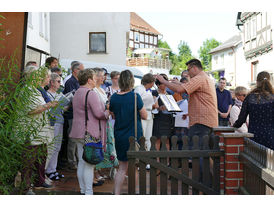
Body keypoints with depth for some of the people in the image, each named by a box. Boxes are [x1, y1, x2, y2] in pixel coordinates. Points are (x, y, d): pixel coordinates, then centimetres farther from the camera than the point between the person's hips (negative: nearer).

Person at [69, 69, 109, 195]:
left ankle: (83, 190, 19)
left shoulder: (77, 93, 16)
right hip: (89, 133, -9)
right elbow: (99, 113, -19)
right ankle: (88, 192, -1)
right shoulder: (91, 93, -15)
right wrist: (108, 112, 0)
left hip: (78, 132, 9)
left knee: (81, 162, 12)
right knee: (89, 164, -5)